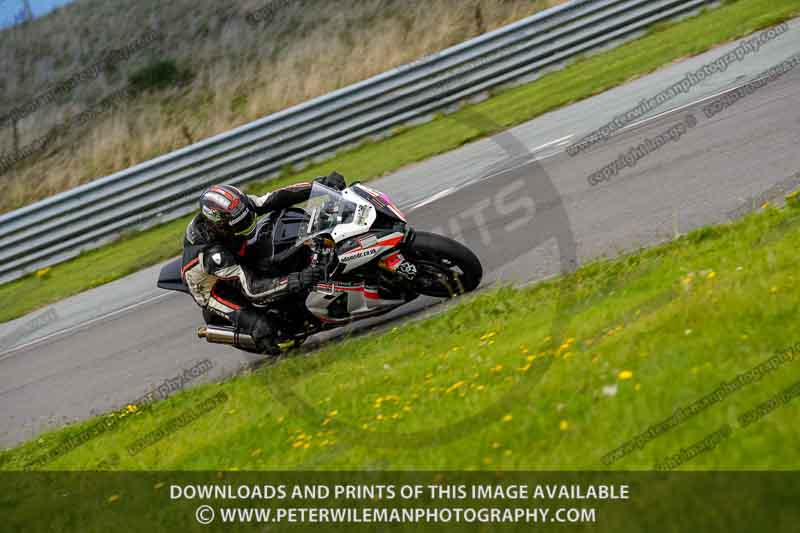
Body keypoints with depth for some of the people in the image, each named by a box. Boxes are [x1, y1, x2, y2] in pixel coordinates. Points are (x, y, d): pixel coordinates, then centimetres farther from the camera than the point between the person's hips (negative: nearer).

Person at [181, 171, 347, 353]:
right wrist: (297, 281, -53)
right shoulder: (211, 255, -42)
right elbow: (251, 287, -43)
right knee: (263, 329, -25)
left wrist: (321, 184, -31)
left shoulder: (232, 207, -24)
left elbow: (273, 200, -22)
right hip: (216, 289, -8)